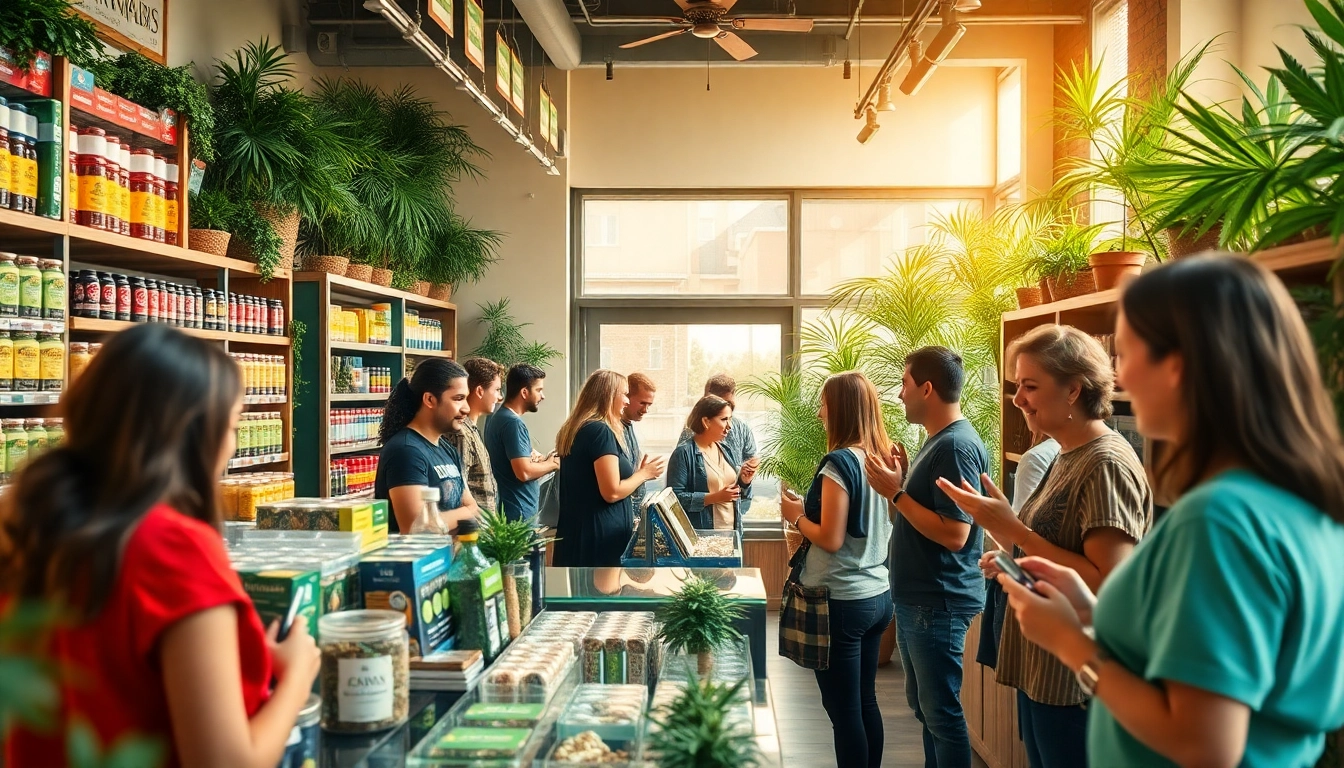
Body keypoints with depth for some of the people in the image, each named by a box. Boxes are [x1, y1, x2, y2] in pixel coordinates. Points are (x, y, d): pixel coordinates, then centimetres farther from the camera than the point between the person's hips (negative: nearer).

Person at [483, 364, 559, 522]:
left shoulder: (496, 418, 11)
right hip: (519, 514, -10)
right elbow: (524, 472, -24)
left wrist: (544, 460, 5)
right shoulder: (513, 423, -18)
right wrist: (553, 463, -8)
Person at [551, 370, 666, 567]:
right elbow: (612, 492, -19)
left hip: (576, 533, 9)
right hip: (600, 536, -9)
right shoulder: (600, 430, -15)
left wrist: (636, 472, 19)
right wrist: (644, 473, -3)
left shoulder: (573, 430, 13)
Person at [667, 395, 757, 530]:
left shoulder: (724, 449, 9)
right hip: (699, 535, -6)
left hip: (732, 530, 6)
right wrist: (715, 497, -22)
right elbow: (675, 498, -20)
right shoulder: (684, 453, -13)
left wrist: (743, 480, -2)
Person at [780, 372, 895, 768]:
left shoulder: (840, 462, -18)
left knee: (843, 710, 4)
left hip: (842, 601, -8)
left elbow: (830, 539, -19)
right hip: (879, 595, 8)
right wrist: (811, 509, 15)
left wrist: (796, 516, -3)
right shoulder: (884, 458, 6)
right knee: (866, 702, 18)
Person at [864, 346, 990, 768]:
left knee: (941, 710, 2)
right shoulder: (937, 441, 11)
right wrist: (902, 479, 3)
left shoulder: (957, 446, -20)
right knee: (923, 705, 20)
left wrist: (895, 493, -21)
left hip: (938, 603, -10)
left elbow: (954, 534, -25)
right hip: (917, 599, 10)